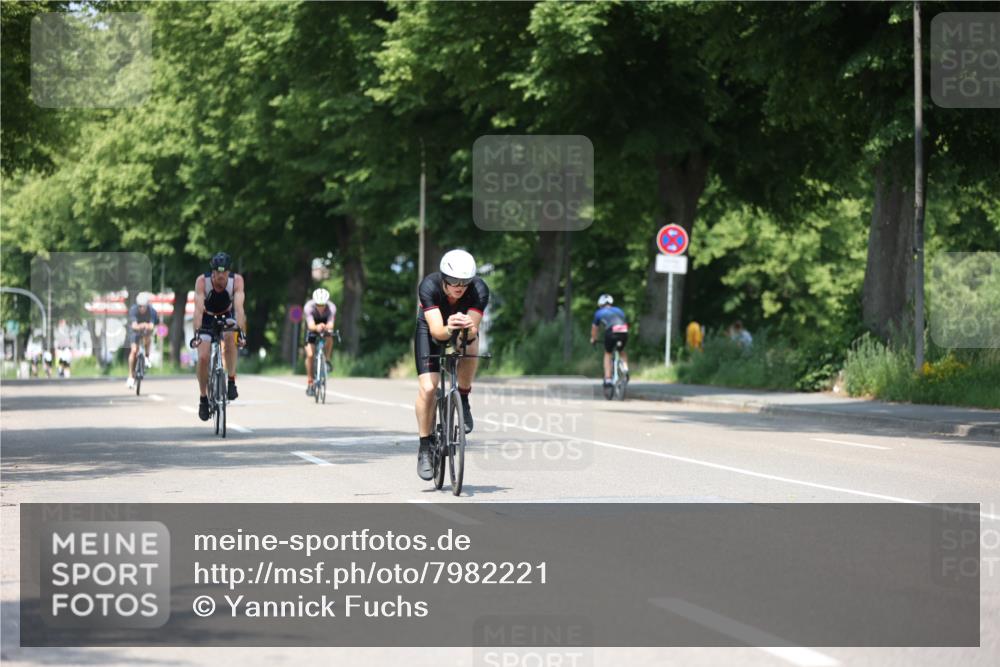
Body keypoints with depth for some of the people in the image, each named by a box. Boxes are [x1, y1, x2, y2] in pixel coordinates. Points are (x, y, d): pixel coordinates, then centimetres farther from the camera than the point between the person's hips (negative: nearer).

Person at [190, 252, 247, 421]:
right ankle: (203, 398, 6)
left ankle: (231, 381, -23)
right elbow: (198, 308, -37)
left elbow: (239, 307, -36)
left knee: (230, 336, -34)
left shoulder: (237, 280, -27)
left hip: (226, 317, 0)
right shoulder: (202, 281, -29)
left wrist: (241, 330, -49)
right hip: (207, 320, 0)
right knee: (203, 358, -15)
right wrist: (197, 332, -49)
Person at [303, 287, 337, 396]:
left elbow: (331, 325, -47)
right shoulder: (309, 307, -35)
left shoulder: (331, 308, -34)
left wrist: (327, 327, -71)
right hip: (313, 327, -1)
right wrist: (317, 327, -69)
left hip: (325, 323, 1)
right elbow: (311, 325, -46)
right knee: (310, 355, -13)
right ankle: (309, 382, 0)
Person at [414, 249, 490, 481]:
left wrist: (469, 328, -63)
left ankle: (463, 400, -7)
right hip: (431, 331, -1)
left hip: (464, 331, 1)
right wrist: (448, 330, -66)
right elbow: (436, 330, -44)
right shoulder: (429, 286, -35)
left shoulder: (479, 289, -33)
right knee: (428, 388, -17)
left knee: (471, 346, -33)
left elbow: (473, 330, -40)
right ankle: (425, 446, 0)